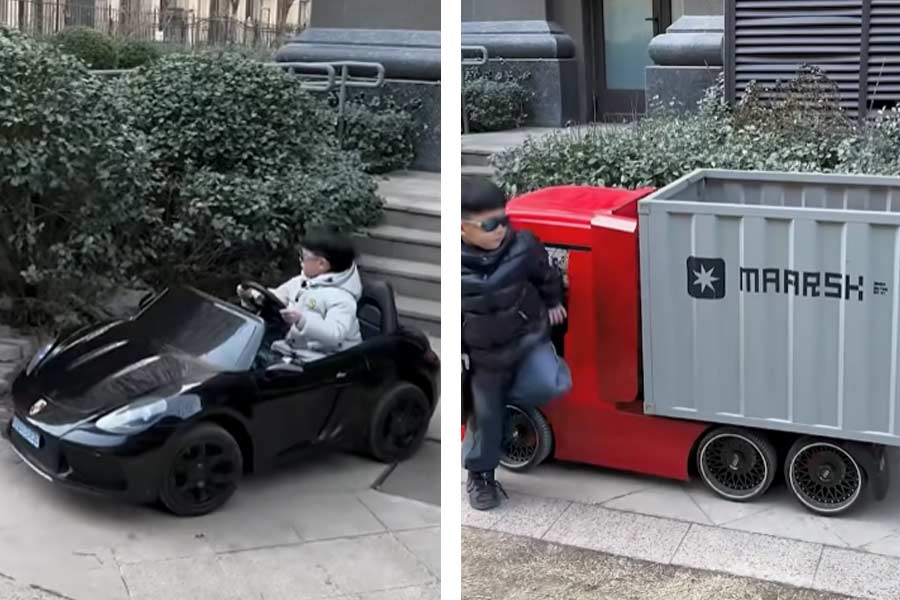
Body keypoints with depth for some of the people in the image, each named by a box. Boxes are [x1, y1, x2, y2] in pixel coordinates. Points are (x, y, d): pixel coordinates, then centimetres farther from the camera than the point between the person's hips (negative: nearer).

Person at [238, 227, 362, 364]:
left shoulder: (341, 297, -19)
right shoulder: (303, 281, 10)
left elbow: (335, 335, -31)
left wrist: (302, 321, -42)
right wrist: (252, 296, -2)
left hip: (322, 362, -9)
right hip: (291, 350, 9)